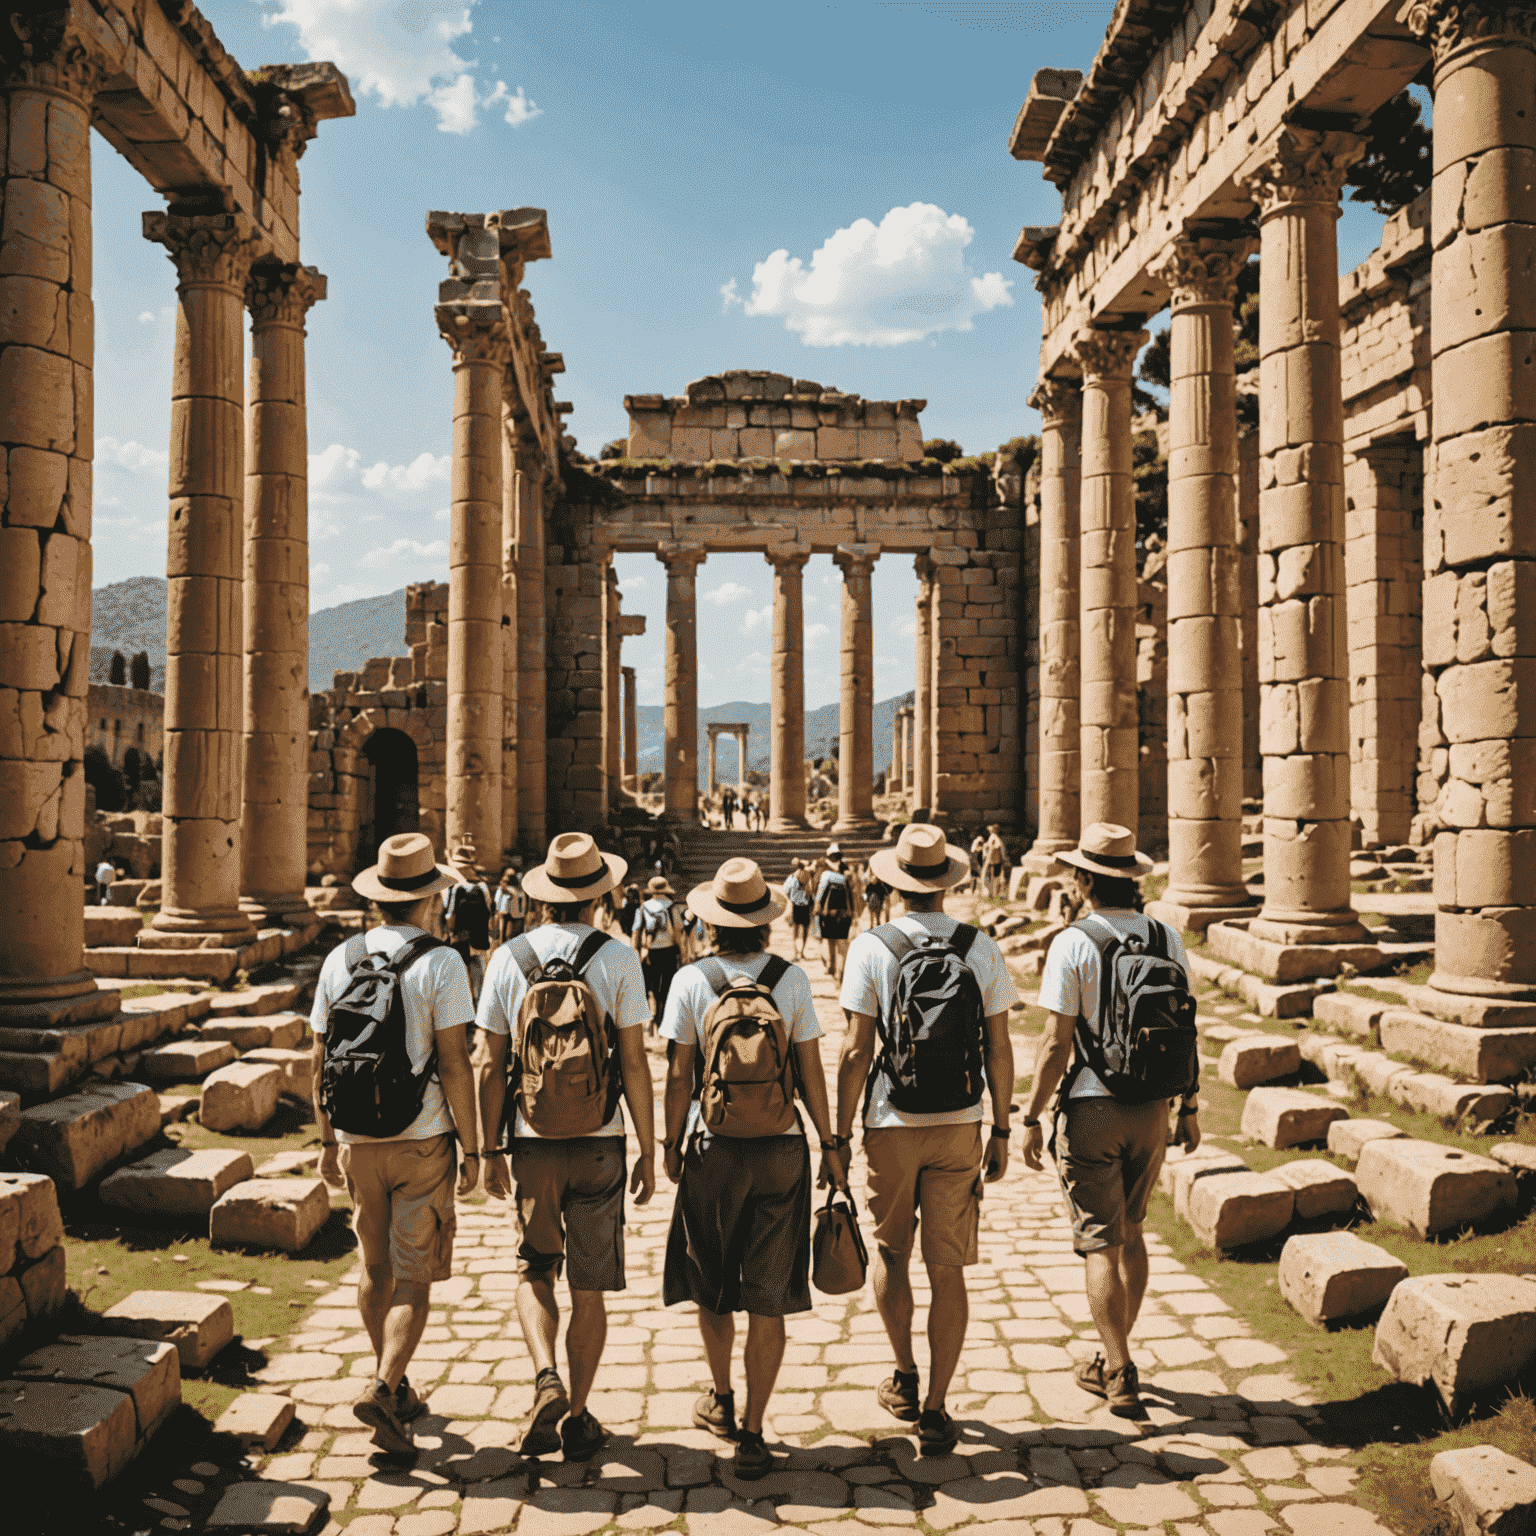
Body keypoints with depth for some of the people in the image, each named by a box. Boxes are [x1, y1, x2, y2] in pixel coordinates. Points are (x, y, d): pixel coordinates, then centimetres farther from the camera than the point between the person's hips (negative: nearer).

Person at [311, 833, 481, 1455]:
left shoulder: (340, 959, 2)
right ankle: (383, 1389, -9)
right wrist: (471, 1148, -7)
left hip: (357, 1142, 5)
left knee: (375, 1266, 19)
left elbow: (320, 1064, 5)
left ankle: (392, 1384, 32)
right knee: (414, 1277, 5)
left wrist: (328, 1143, 15)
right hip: (422, 1142, -4)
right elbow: (454, 1064, -15)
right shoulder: (440, 963, -12)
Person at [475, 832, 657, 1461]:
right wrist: (649, 1151, 1)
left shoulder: (508, 959, -2)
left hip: (532, 1145, 1)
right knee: (589, 1287, 11)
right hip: (599, 1146, -1)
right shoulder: (618, 959, -7)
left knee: (534, 1272, 17)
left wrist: (491, 1153, 10)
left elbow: (491, 1067, 0)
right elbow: (634, 1065, -7)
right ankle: (577, 1417, 18)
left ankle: (546, 1381, -5)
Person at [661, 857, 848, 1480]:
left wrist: (671, 1145, 7)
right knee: (768, 1300, 7)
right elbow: (811, 1071, -2)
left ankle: (721, 1400, 38)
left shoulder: (690, 981, -7)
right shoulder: (792, 979, -5)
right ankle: (751, 1433, 8)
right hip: (781, 1151, 0)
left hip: (711, 1150, 0)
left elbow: (678, 1076, -5)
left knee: (711, 1285, 20)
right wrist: (829, 1144, 8)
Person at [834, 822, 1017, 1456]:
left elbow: (856, 1052, -9)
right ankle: (935, 1410, 10)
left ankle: (904, 1379, 27)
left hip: (891, 1125, -1)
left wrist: (839, 1135, -1)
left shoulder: (871, 947, -9)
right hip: (959, 1125, 2)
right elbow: (998, 1049, 0)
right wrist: (1001, 1131, 10)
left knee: (891, 1250, 19)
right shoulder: (981, 948, -2)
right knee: (948, 1268, 7)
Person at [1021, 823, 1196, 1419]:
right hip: (1151, 1107, 5)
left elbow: (1056, 1043, -14)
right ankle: (1114, 1358, 31)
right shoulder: (1168, 939, 0)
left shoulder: (1072, 944, -14)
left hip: (1091, 1108, -5)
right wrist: (1189, 1107, 14)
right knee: (1131, 1234, 19)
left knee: (1101, 1245, 3)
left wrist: (1031, 1117, -6)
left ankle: (1120, 1377, 6)